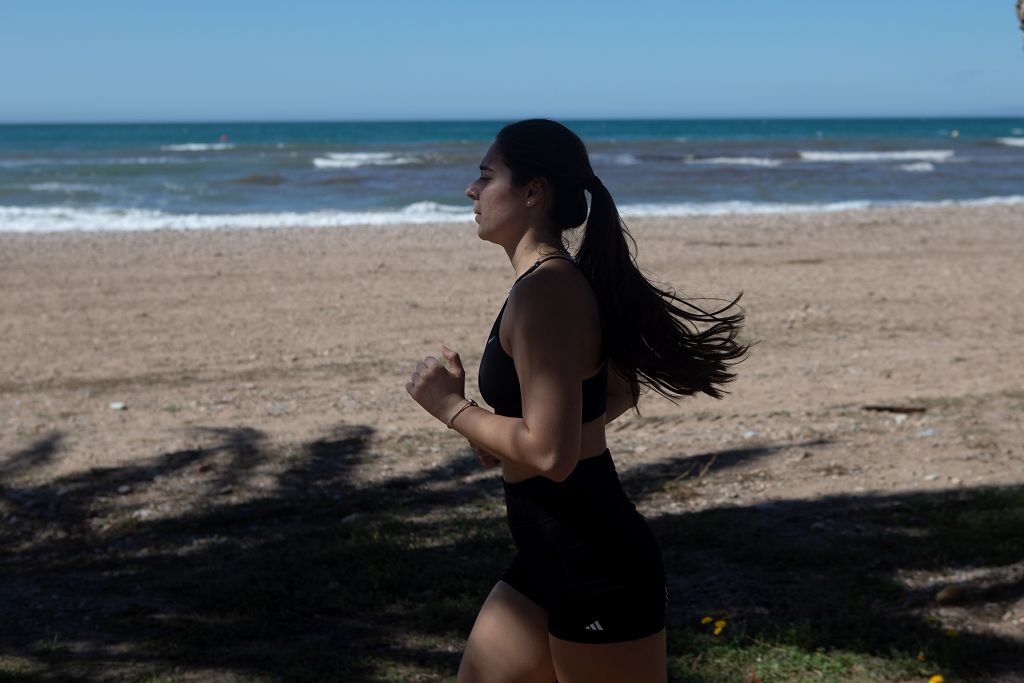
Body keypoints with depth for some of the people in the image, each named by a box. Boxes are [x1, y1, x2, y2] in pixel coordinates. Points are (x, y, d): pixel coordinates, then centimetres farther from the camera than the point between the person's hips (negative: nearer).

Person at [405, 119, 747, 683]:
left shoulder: (546, 291, -20)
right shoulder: (564, 279, 9)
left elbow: (550, 454, -27)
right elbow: (619, 391, 23)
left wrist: (451, 408, -14)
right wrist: (505, 438, 15)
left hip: (595, 566, -10)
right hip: (549, 557, 10)